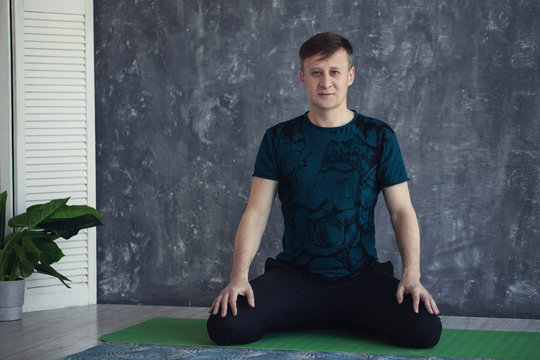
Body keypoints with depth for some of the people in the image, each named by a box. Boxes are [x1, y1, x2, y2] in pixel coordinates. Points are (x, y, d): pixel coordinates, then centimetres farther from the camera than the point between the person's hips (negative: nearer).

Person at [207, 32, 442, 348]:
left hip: (361, 278, 0)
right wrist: (239, 276, -13)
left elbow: (402, 211, 3)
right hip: (294, 275, 0)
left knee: (425, 329, -26)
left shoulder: (378, 137, 4)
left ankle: (348, 320, 7)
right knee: (225, 325, -24)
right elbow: (257, 212, 2)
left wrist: (412, 275, -13)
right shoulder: (279, 139, 6)